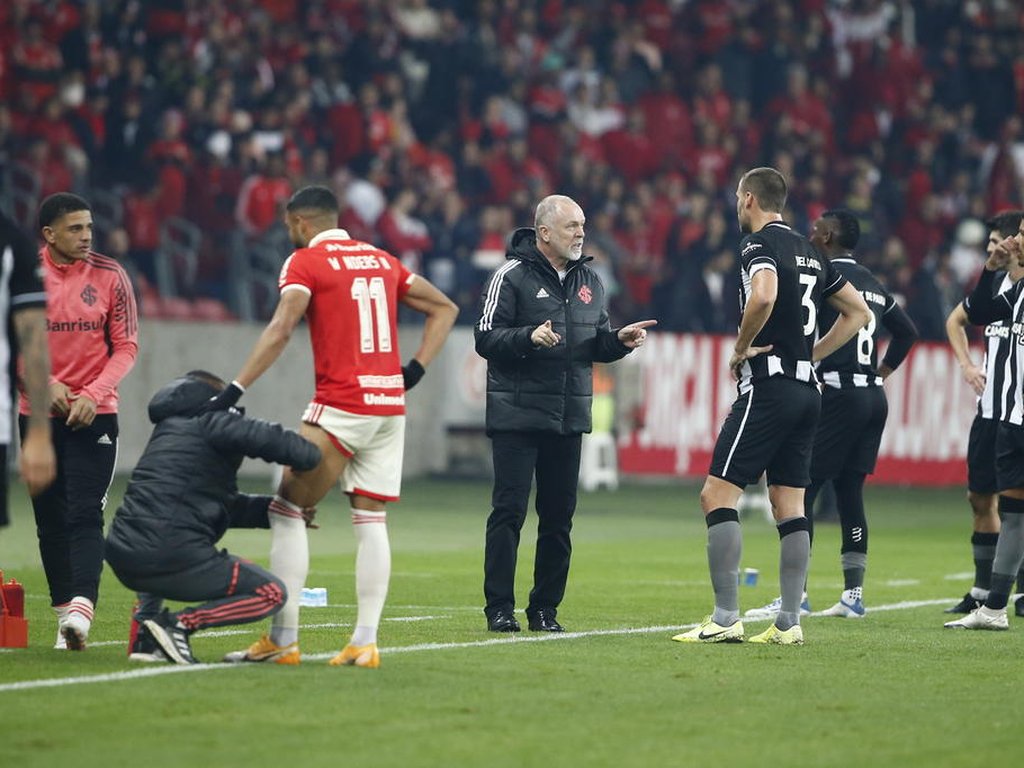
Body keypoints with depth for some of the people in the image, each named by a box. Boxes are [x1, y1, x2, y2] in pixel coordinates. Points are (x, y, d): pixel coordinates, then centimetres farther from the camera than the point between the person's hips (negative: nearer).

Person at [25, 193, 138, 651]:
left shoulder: (109, 276, -3)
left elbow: (126, 347, -1)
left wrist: (93, 394, -15)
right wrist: (45, 383, -13)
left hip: (94, 415, -2)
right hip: (37, 414, 2)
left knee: (84, 515, -14)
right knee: (50, 521, 5)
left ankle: (81, 609, -26)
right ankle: (65, 614, 11)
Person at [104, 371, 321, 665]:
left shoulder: (167, 431, 28)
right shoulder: (211, 422, 4)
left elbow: (226, 505, 31)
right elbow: (271, 440, -13)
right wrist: (313, 457, 5)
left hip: (122, 556, 8)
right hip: (170, 558, -8)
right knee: (272, 593, 5)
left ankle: (145, 636, 18)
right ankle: (179, 624, -11)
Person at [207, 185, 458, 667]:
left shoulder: (305, 262, -2)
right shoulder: (382, 260, 17)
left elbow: (281, 328, -16)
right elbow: (444, 309, 21)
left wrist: (234, 391, -20)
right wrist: (416, 369, 13)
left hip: (341, 406, -6)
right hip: (391, 405, 6)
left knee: (287, 511, 2)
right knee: (371, 520, 7)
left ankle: (283, 639, -2)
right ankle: (365, 642, 0)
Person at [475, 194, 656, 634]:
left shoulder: (589, 281, 13)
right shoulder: (513, 276, -5)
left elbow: (595, 346, 19)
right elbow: (486, 338, -9)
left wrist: (620, 340, -1)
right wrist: (529, 337, -24)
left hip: (569, 416, 6)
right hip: (517, 415, -6)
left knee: (559, 515, 6)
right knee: (509, 510, -6)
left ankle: (545, 609, 13)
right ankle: (499, 609, -1)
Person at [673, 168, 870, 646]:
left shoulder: (760, 243, -8)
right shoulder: (809, 252, 17)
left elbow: (763, 296, -29)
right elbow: (858, 312, 23)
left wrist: (741, 347, -14)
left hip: (768, 387, -8)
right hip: (806, 389, 8)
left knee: (717, 496, -7)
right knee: (789, 506, 9)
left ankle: (726, 619, -12)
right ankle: (789, 622, 6)